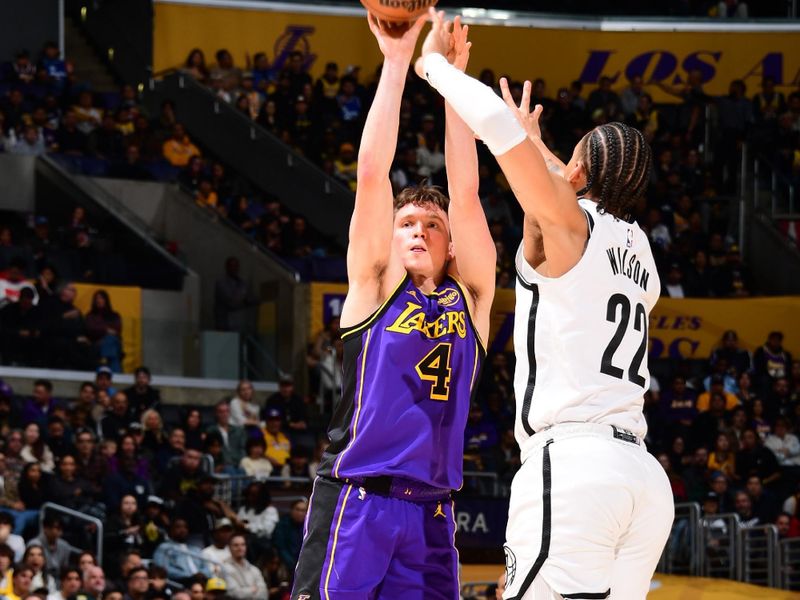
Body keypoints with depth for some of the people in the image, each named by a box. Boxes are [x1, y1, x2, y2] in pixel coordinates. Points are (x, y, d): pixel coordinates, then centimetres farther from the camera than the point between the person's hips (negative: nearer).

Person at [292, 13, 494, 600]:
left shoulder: (470, 298, 14)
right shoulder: (376, 287, 7)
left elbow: (465, 192, 6)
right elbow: (372, 175, 1)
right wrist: (397, 62, -1)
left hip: (432, 512, 3)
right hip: (356, 502, -3)